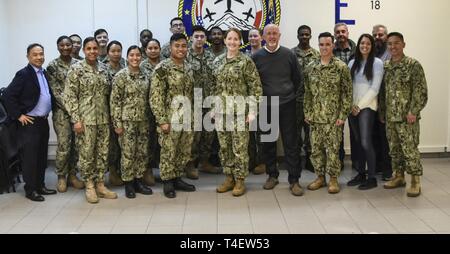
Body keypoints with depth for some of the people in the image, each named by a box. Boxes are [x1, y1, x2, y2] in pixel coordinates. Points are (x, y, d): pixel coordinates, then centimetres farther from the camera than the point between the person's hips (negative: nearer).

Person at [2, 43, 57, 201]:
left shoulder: (44, 73, 10)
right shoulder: (23, 74, -12)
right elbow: (8, 96, -16)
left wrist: (47, 112, 11)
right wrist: (18, 115, -15)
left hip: (43, 121, 7)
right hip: (29, 123, -7)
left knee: (42, 156, 14)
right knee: (29, 157, 1)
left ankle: (40, 185, 25)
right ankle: (30, 189, 11)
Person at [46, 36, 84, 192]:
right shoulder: (52, 66, 0)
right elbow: (55, 91, -6)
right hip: (62, 111, -3)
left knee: (76, 144, 7)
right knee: (64, 145, -6)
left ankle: (72, 174, 20)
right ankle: (61, 177, 10)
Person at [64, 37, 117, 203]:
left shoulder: (103, 68, 9)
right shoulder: (76, 69, -6)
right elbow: (69, 96, -9)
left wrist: (110, 115, 10)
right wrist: (76, 119, -14)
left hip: (103, 118, 5)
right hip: (85, 119, -5)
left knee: (103, 153, 9)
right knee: (86, 154, 2)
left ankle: (100, 184, 21)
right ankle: (89, 186, 15)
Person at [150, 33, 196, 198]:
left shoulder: (188, 68, 10)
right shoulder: (162, 68, -11)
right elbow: (155, 97, -14)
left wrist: (192, 115, 15)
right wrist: (162, 120, -18)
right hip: (170, 120, -6)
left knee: (184, 153, 13)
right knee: (168, 153, 4)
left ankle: (177, 178, 28)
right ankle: (167, 182, 18)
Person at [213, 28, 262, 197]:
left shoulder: (246, 61, -5)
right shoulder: (217, 61, 9)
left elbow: (255, 87, -7)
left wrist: (253, 111, -12)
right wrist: (213, 108, 11)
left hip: (240, 111, -5)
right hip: (221, 111, 5)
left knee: (240, 147, 0)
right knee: (224, 147, 10)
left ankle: (240, 180, 12)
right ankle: (229, 178, 23)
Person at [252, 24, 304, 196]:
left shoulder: (288, 54, 2)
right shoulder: (256, 57, 2)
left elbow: (298, 78, 8)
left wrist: (295, 96, 4)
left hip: (287, 106, -1)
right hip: (266, 106, 1)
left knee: (291, 143, 0)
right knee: (268, 143, 9)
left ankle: (294, 180, 7)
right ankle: (272, 175, 24)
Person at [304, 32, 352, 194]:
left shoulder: (341, 67, -5)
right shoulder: (311, 67, 7)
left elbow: (347, 93, -6)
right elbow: (307, 92, 10)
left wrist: (343, 115, -11)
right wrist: (307, 113, 5)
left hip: (334, 117, -4)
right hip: (315, 116, 4)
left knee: (333, 148, 1)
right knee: (316, 148, 9)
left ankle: (333, 179, 15)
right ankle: (320, 177, 22)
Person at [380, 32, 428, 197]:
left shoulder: (413, 65, -7)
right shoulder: (385, 66, 10)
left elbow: (421, 91, -11)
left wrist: (413, 111, -17)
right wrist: (382, 112, 12)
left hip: (407, 117, -6)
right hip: (390, 117, 6)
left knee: (410, 149, -4)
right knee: (394, 149, 13)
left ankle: (415, 181, 6)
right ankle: (398, 176, 26)